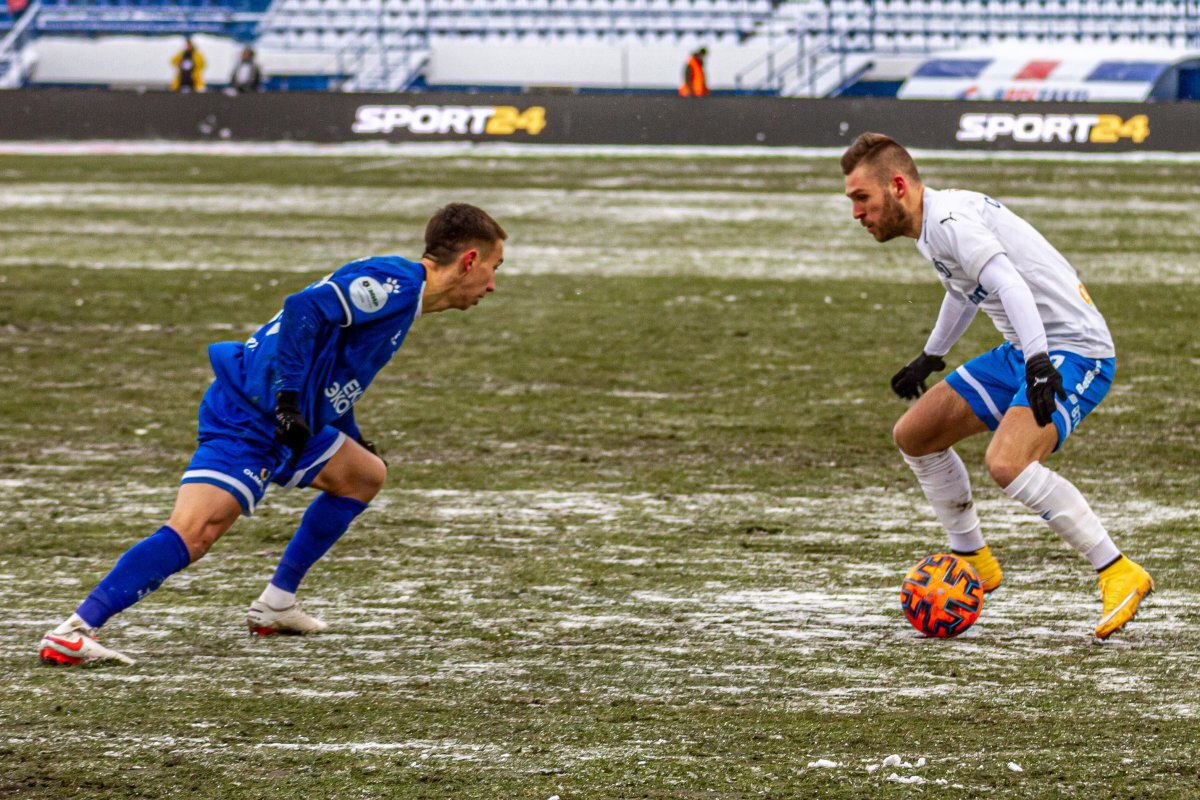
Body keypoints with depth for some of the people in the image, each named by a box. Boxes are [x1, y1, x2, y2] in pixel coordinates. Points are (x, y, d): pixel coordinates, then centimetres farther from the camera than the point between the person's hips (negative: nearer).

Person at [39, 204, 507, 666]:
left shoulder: (395, 288, 19)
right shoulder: (394, 283, -12)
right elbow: (304, 310, -24)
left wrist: (354, 440, 37)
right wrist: (288, 398, -29)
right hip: (246, 417, -11)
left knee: (366, 476, 23)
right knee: (194, 531, -23)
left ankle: (275, 605, 23)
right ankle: (72, 633, -29)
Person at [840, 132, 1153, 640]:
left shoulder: (950, 222, -19)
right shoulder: (935, 224, 13)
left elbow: (1010, 285, -33)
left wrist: (1039, 365, -44)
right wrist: (931, 357, 46)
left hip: (1073, 351, -10)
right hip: (1024, 352, 10)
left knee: (1007, 463, -31)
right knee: (914, 435, 12)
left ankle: (1118, 573, -22)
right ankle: (972, 560, 25)